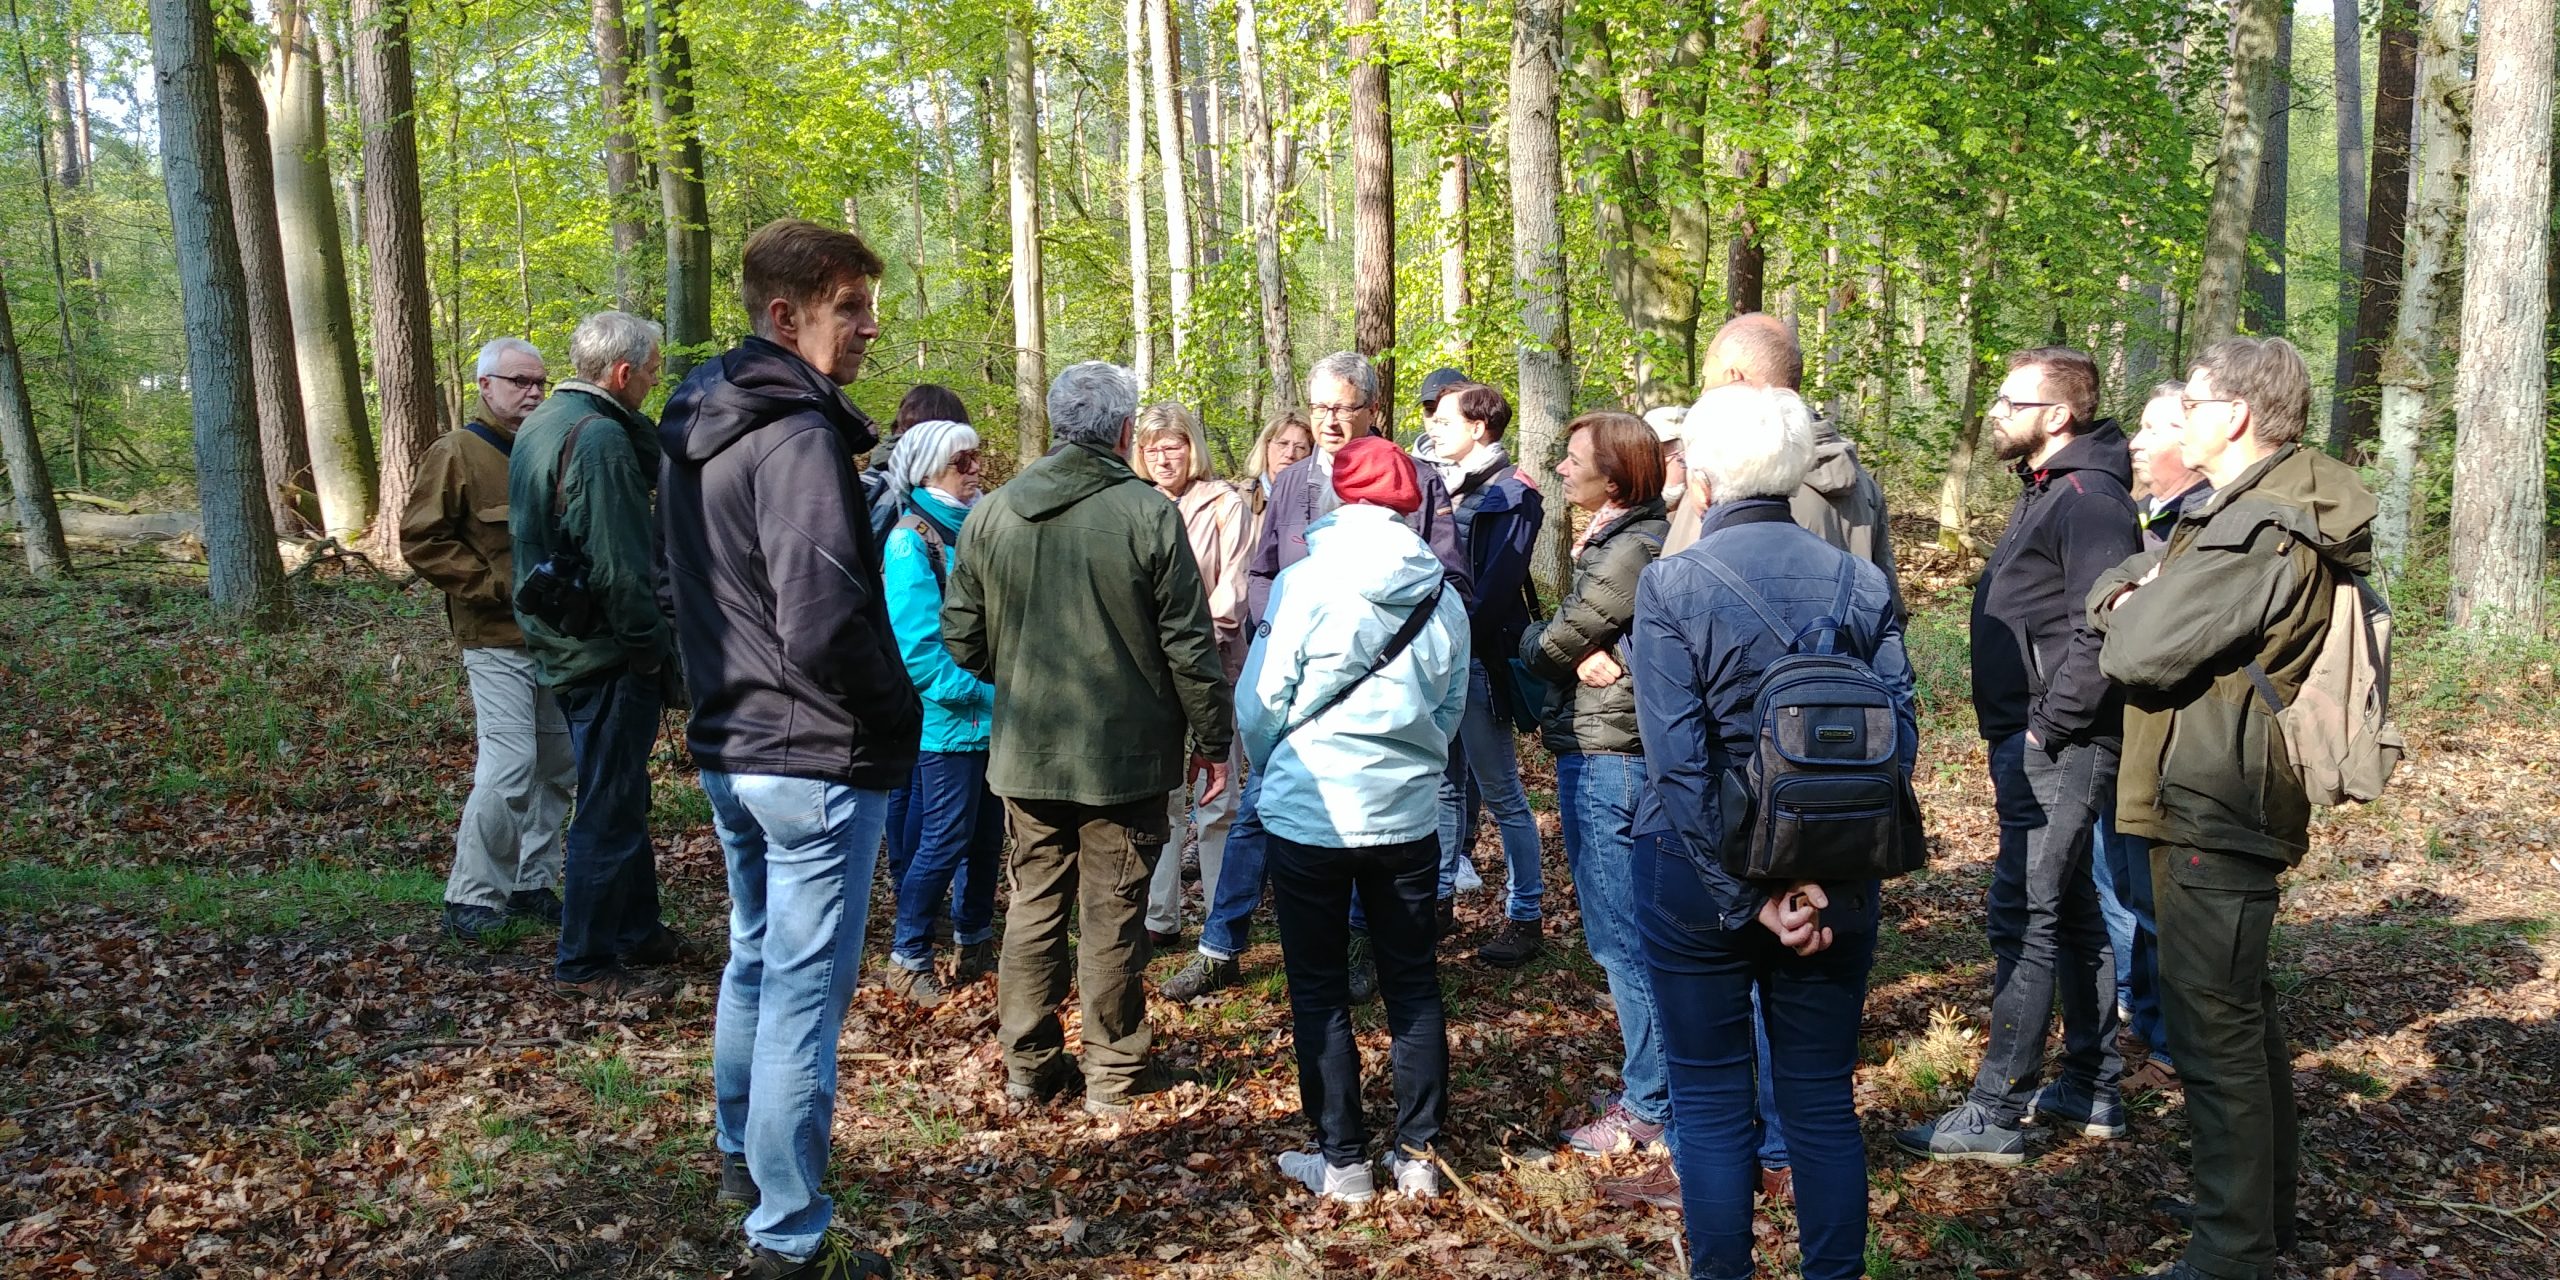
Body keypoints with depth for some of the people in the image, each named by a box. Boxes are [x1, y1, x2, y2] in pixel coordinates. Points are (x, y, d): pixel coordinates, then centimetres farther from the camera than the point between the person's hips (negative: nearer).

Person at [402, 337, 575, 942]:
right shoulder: (457, 453, -6)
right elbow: (421, 541, -10)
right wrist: (497, 586, -15)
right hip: (498, 641, -7)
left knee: (559, 764, 10)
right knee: (508, 768, -13)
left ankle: (532, 885, 23)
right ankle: (472, 901, -1)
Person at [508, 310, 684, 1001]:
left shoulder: (541, 426, 13)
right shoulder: (599, 437, -20)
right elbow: (618, 566, -22)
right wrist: (654, 650, -16)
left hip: (561, 647, 10)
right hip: (607, 655, -10)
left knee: (623, 796, 21)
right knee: (608, 808, 0)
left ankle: (637, 930, 33)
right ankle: (587, 962, 9)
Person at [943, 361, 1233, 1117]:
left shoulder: (991, 514, -1)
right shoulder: (1148, 513, -13)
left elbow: (962, 638, 5)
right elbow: (1190, 647, -11)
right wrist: (1211, 740, 0)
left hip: (1025, 753, 4)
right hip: (1125, 754, -4)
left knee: (1033, 903, 15)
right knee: (1113, 914, 6)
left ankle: (1027, 1065, 23)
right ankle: (1114, 1076, 17)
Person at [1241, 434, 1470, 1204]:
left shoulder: (1305, 584, -12)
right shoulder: (1441, 595, 0)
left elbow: (1260, 705, -9)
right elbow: (1451, 708, 8)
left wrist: (1272, 769, 10)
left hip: (1311, 815, -3)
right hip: (1410, 815, 4)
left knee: (1320, 991, 8)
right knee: (1414, 985, 14)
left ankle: (1342, 1161, 13)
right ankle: (1418, 1155, 19)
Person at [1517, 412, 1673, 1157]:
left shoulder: (1633, 550, -18)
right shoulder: (1607, 542, 14)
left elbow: (1545, 647, -14)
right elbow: (1537, 646, 11)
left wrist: (1562, 650, 5)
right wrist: (1579, 656, -7)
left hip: (1606, 760, -10)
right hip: (1592, 751, 10)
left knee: (1622, 939, -2)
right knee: (1625, 934, 18)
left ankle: (1649, 1107, 8)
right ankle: (1656, 1077, 28)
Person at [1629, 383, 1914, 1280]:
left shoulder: (1672, 585, -12)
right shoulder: (1861, 582, 0)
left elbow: (1680, 766, -17)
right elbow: (1898, 736, -5)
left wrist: (1749, 897, -12)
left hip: (1699, 871, -3)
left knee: (1711, 1100, 9)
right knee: (1822, 1098, 14)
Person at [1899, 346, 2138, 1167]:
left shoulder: (2089, 500, -16)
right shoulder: (2047, 491, 17)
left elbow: (2100, 636, -26)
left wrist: (2044, 731, -19)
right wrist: (2013, 737, 15)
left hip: (2059, 752, -11)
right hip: (2035, 747, 11)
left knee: (2024, 918, -8)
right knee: (2069, 913, 17)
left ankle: (1996, 1116, -3)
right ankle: (2092, 1090, 28)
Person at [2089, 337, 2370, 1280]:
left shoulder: (2259, 531, -21)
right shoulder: (2242, 510, 14)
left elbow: (2136, 651, -24)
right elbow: (2111, 585, 15)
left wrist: (2130, 611, -3)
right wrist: (2127, 593, -7)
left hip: (2213, 814, -11)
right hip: (2227, 804, 11)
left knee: (2213, 1032, -4)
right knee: (2243, 1011, 21)